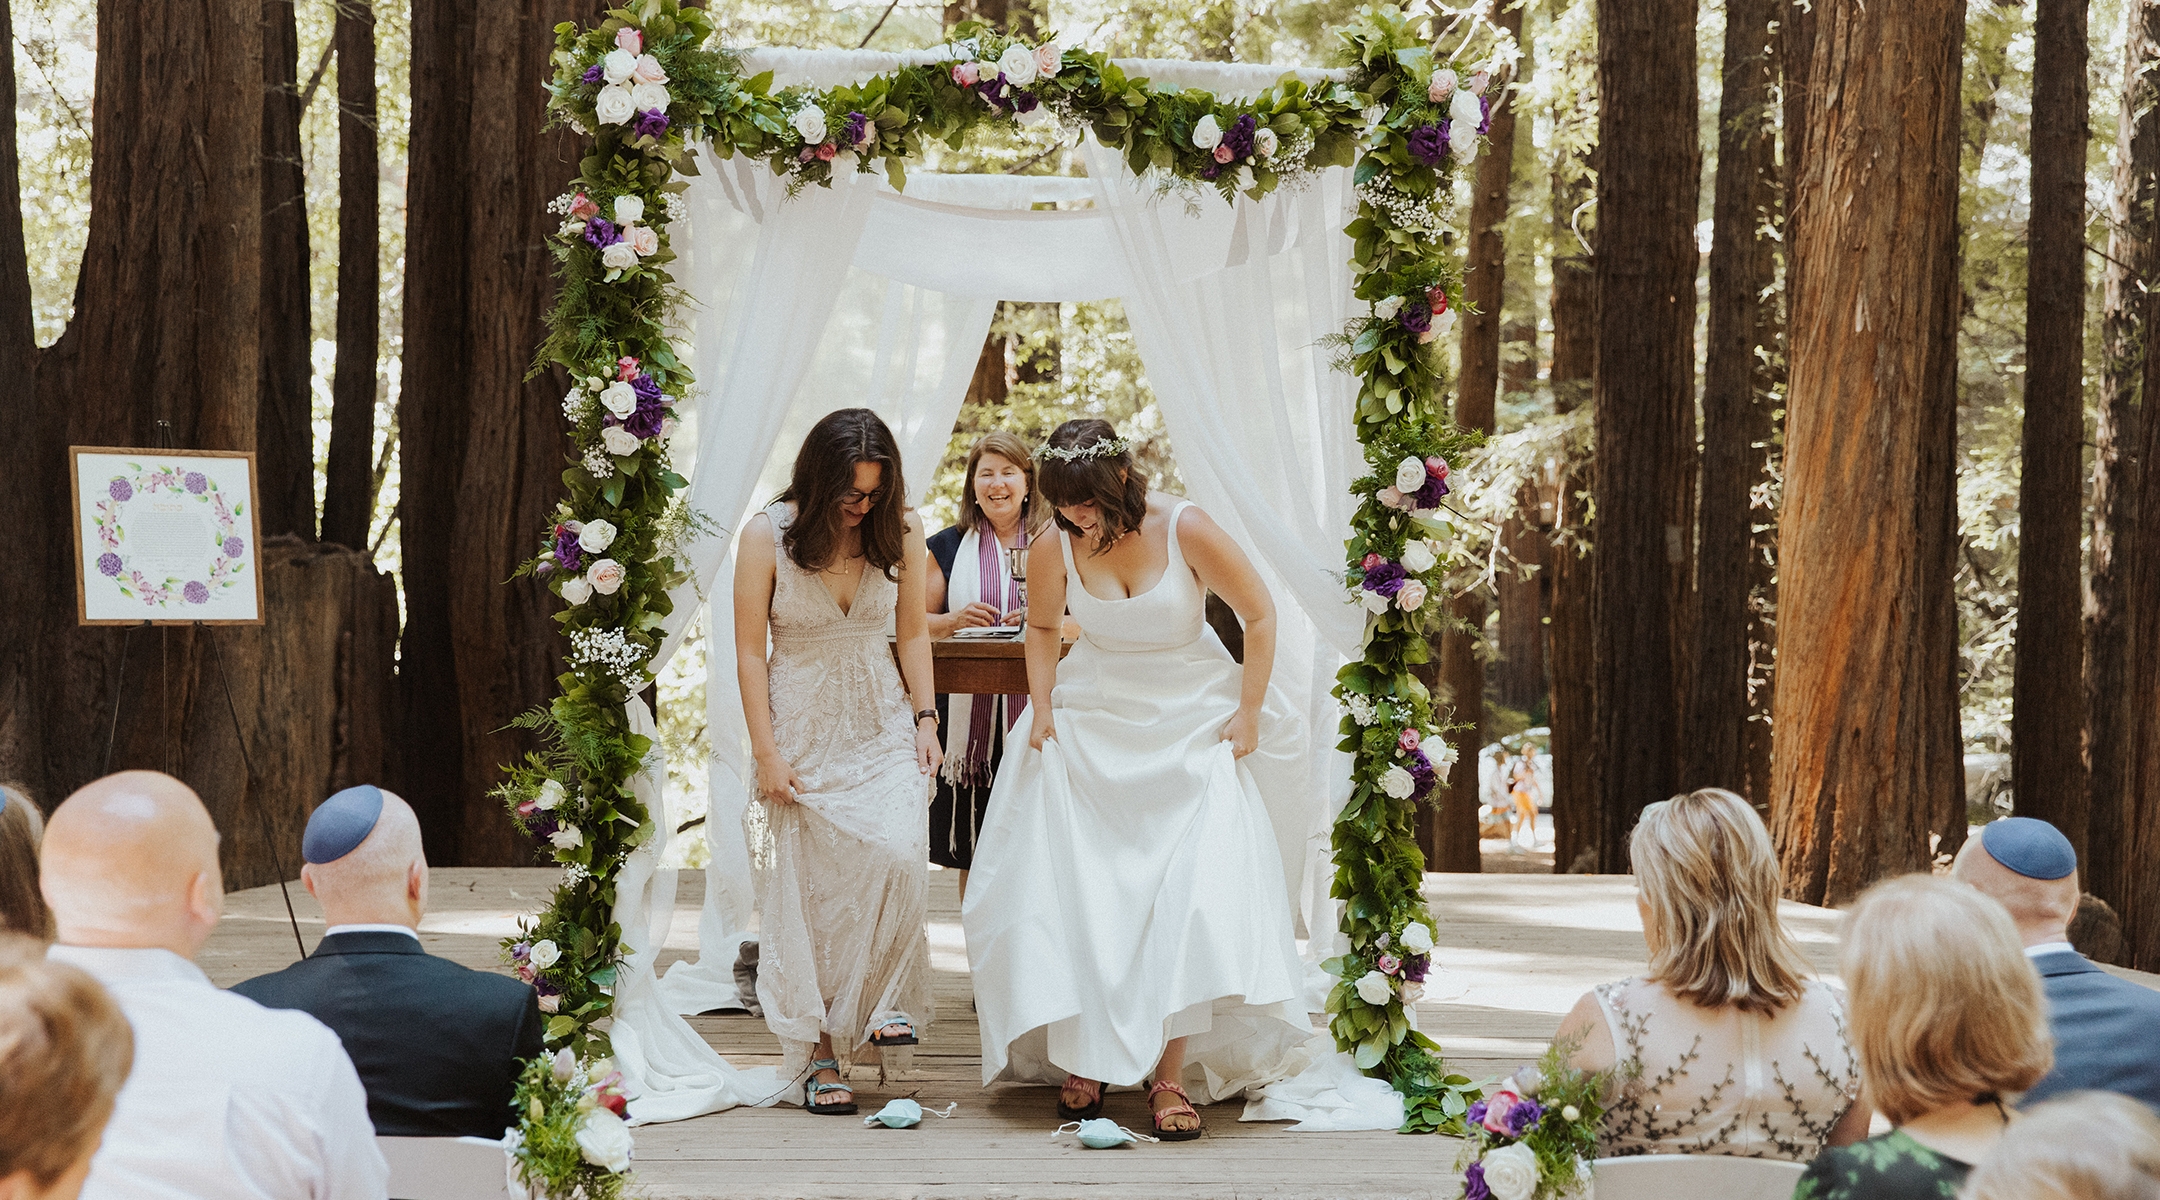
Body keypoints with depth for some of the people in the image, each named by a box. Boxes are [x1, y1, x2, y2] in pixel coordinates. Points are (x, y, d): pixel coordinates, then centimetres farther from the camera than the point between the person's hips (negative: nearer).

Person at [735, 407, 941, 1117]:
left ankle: (887, 994, 0)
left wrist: (924, 719, 2)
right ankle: (822, 1057, 4)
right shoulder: (767, 535, -8)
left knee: (900, 852, -21)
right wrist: (766, 752, -9)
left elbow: (913, 631, 10)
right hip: (801, 727, -2)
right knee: (808, 891, -2)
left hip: (881, 721, 2)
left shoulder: (899, 529, 0)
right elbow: (748, 650, -6)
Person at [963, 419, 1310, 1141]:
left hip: (1191, 723, -2)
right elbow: (1041, 626, 14)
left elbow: (1259, 614, -4)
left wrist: (1248, 714, -6)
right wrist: (1042, 708, 2)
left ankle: (1172, 1072, -7)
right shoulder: (1054, 550, -7)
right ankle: (1080, 1056, 7)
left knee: (1195, 892, -13)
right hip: (1092, 723, 2)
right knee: (1072, 888, -5)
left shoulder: (1185, 531, -15)